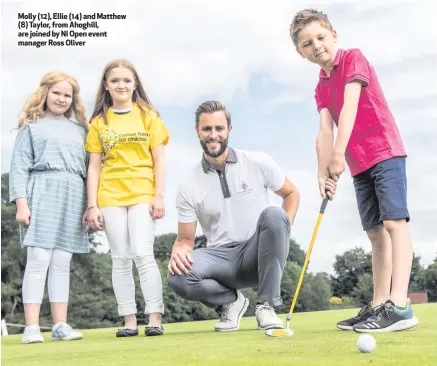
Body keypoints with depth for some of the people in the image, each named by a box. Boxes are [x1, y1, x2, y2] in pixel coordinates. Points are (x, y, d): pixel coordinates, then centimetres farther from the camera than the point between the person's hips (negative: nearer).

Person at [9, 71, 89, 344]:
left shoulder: (79, 129, 19)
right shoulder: (32, 126, 9)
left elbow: (88, 167, 16)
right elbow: (19, 167, 1)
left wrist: (92, 205, 9)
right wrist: (21, 204, -9)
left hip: (73, 198, 4)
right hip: (42, 193, -3)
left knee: (62, 263, 4)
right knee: (38, 260, -9)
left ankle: (61, 325, 6)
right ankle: (32, 327, -7)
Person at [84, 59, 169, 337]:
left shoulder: (148, 117, 7)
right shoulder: (99, 122, 10)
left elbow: (159, 160, 5)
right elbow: (94, 166, 7)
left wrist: (159, 196, -5)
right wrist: (92, 205, 0)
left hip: (142, 195, -2)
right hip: (110, 197, 2)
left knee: (143, 254, -12)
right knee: (121, 259, 3)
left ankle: (155, 319, -7)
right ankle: (130, 321, 8)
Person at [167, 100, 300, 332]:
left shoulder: (258, 163, 1)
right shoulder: (189, 185, 2)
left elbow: (291, 193, 13)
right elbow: (185, 239, 5)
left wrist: (283, 227, -6)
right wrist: (178, 251, -21)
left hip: (257, 254, 0)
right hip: (221, 258, 1)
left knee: (274, 215, -32)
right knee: (177, 276, -30)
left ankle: (266, 306, -19)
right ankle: (230, 301, 4)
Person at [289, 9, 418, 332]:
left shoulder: (353, 57, -5)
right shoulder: (321, 87, 12)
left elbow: (350, 106, -18)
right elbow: (325, 130, 0)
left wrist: (339, 153, -26)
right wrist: (323, 173, -14)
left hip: (385, 151, -8)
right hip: (360, 163, 8)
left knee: (394, 221, -16)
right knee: (376, 231, 8)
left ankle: (400, 305, -23)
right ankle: (378, 305, 10)